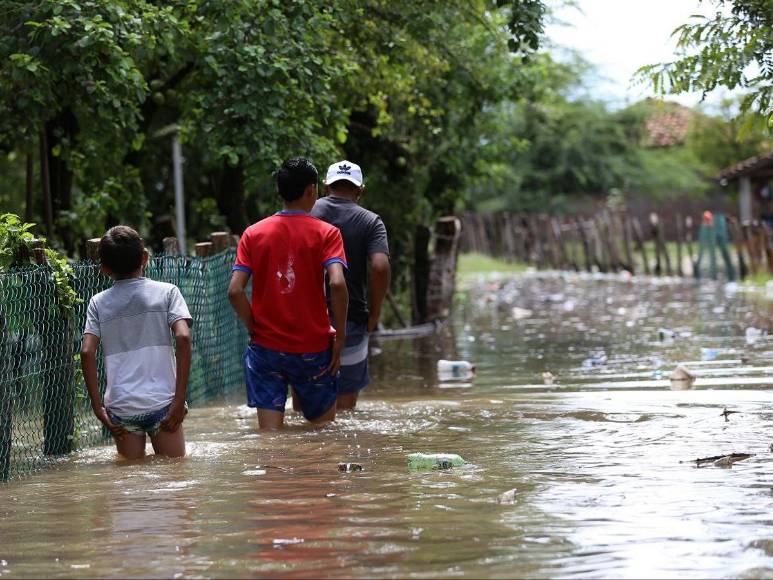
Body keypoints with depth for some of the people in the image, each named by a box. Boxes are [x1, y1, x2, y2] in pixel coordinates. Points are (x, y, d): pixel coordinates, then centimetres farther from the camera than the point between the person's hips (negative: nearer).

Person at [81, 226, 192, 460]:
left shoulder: (99, 302, 9)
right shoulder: (166, 292, 4)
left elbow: (87, 352, -1)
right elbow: (183, 338, -8)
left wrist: (98, 407, 3)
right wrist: (179, 399, -7)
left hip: (120, 406, 2)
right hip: (161, 402, -2)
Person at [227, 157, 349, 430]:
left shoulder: (254, 233, 3)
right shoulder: (325, 233, -4)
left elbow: (235, 291, -6)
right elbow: (337, 284, -18)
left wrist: (254, 328, 5)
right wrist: (340, 335, -8)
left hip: (266, 347, 2)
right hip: (313, 349, -2)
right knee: (324, 428, 15)